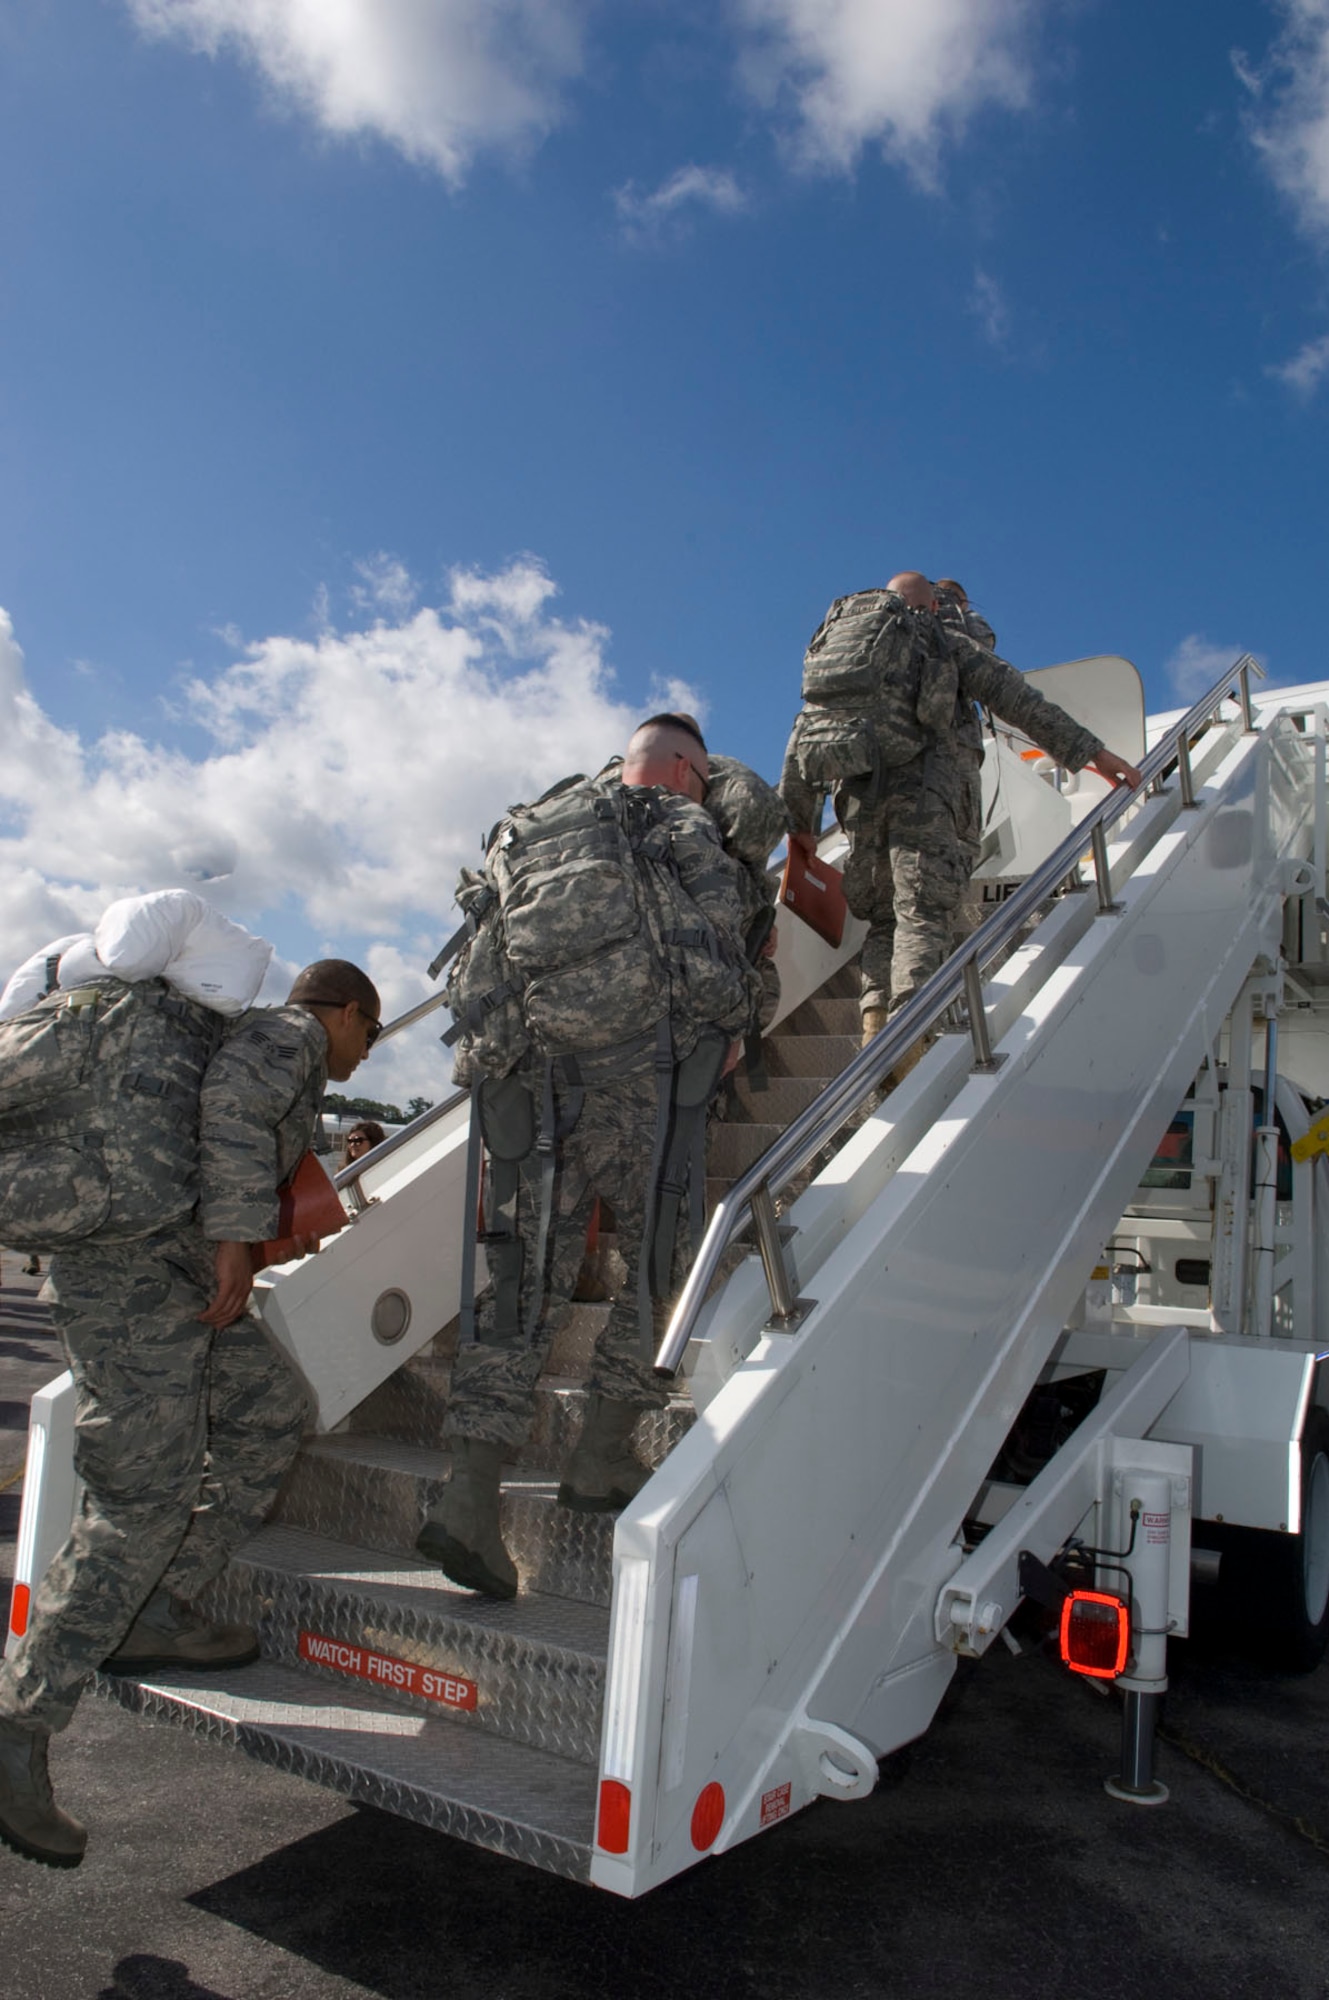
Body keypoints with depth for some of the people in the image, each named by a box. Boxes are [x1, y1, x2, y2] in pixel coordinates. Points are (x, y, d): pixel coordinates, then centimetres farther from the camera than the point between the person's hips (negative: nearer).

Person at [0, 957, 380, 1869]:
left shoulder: (248, 1036, 28)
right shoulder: (290, 1033, -1)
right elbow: (232, 1100, -20)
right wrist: (238, 1234, -23)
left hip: (168, 1269, 10)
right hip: (136, 1259, -10)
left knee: (270, 1412, 14)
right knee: (145, 1499, -10)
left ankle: (158, 1616, 17)